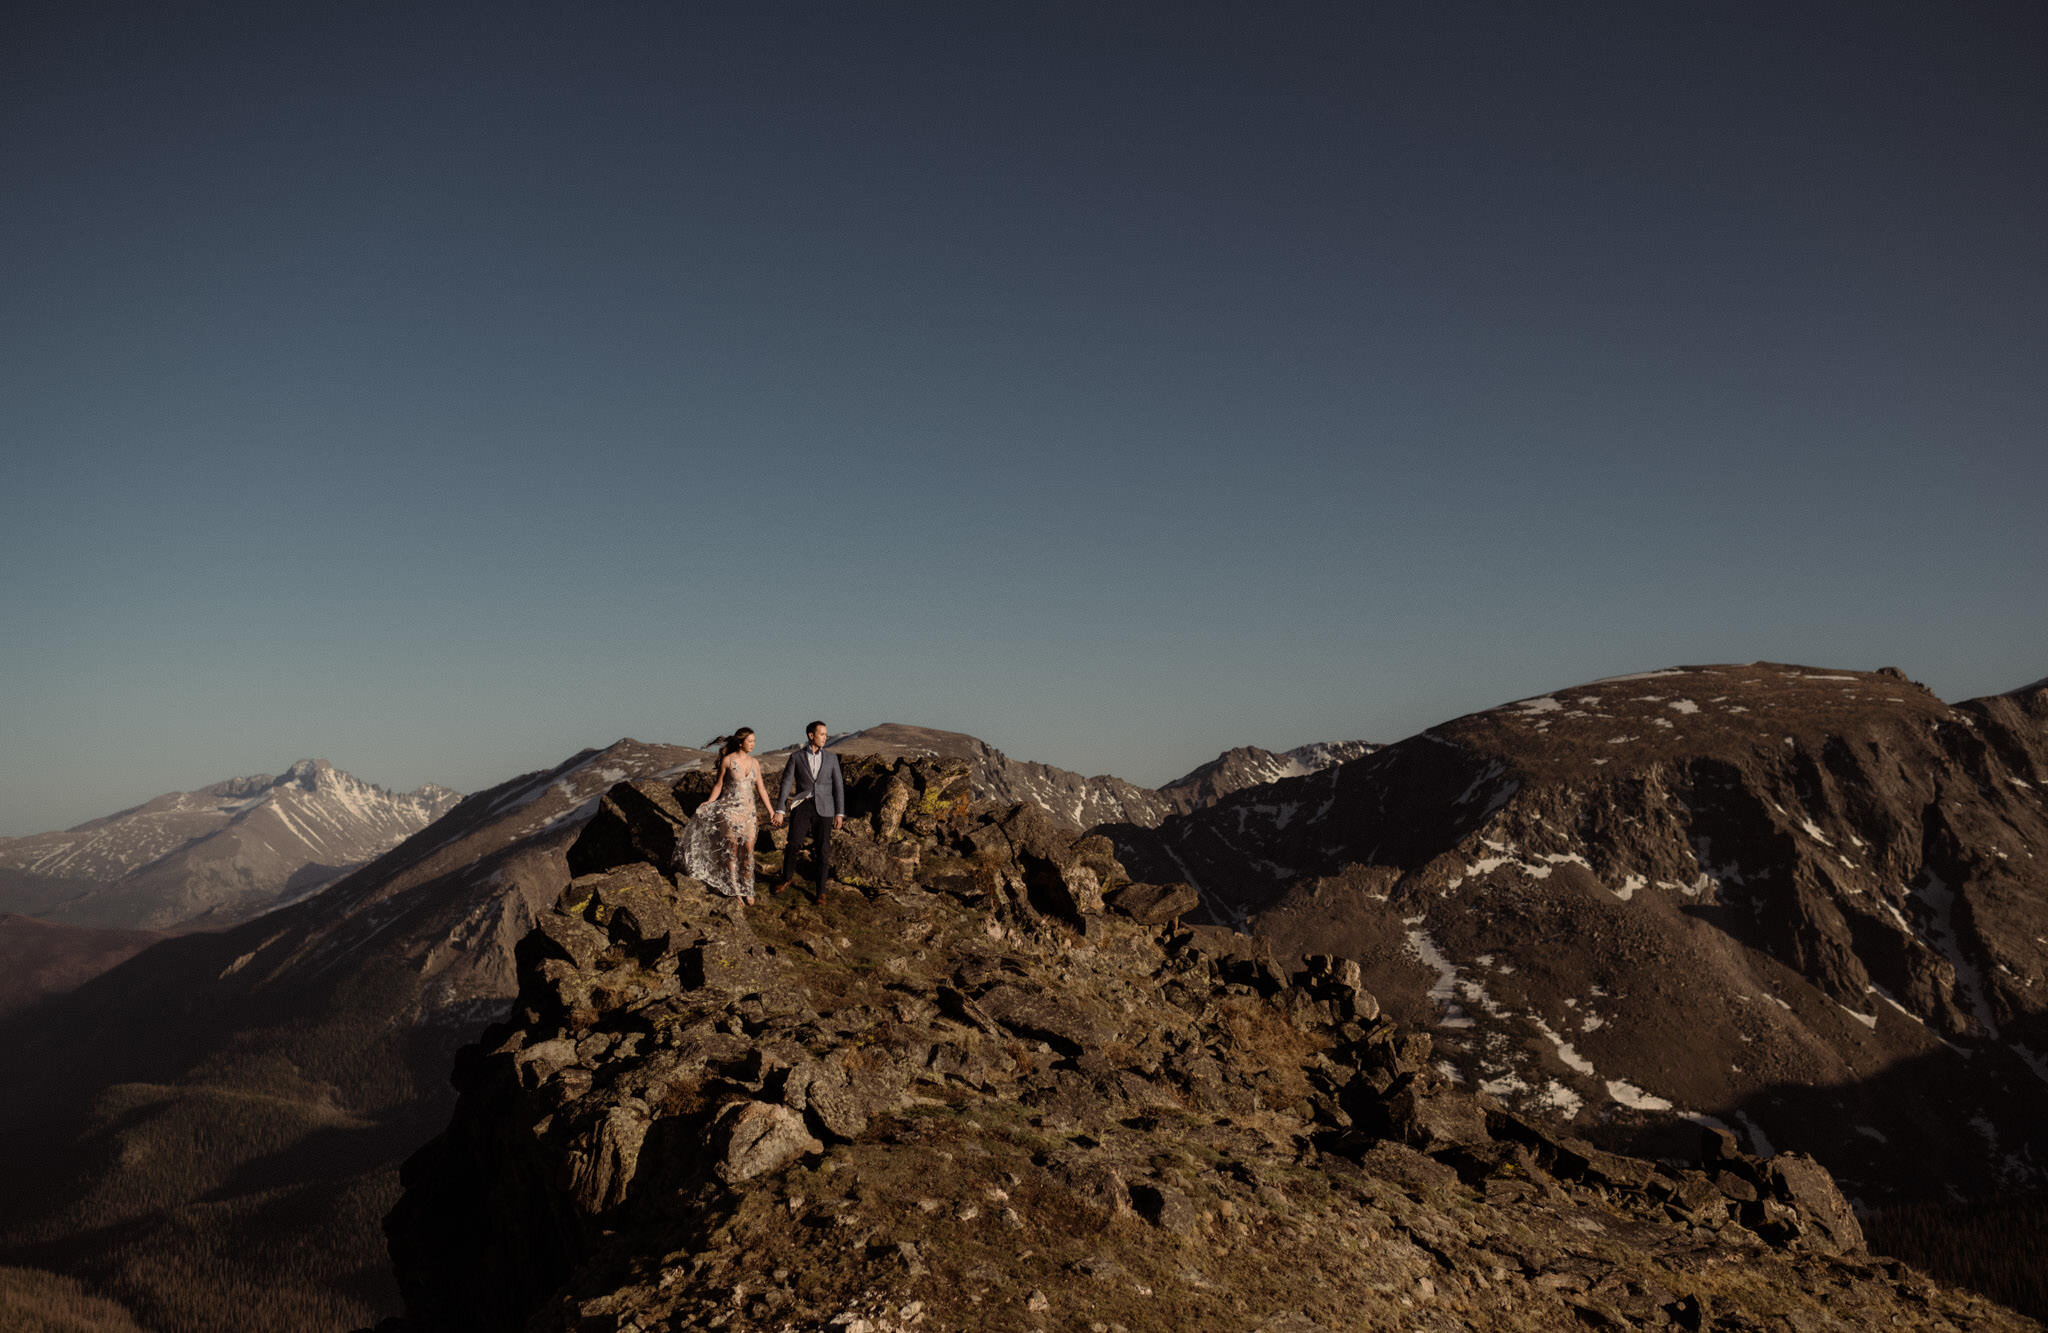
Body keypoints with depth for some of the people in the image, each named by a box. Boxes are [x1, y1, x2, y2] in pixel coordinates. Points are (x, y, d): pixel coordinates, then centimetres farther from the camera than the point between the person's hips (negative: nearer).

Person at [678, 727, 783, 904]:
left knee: (748, 849, 3)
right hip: (730, 809, -4)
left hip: (748, 810, 4)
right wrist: (707, 804, -10)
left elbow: (761, 788, 9)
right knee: (732, 848, 2)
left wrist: (771, 811, 9)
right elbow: (719, 785, 0)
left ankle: (747, 889, 16)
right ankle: (734, 890, 14)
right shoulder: (727, 760, -7)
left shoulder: (754, 762, 5)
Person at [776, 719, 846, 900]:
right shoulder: (797, 757, 3)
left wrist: (840, 814, 1)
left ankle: (821, 890, 11)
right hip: (802, 806, 0)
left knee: (823, 851, 0)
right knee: (793, 845, -3)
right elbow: (786, 782, 0)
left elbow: (838, 785, 6)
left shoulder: (831, 758, 6)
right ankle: (787, 878, 24)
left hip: (824, 808, 1)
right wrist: (780, 810, -8)